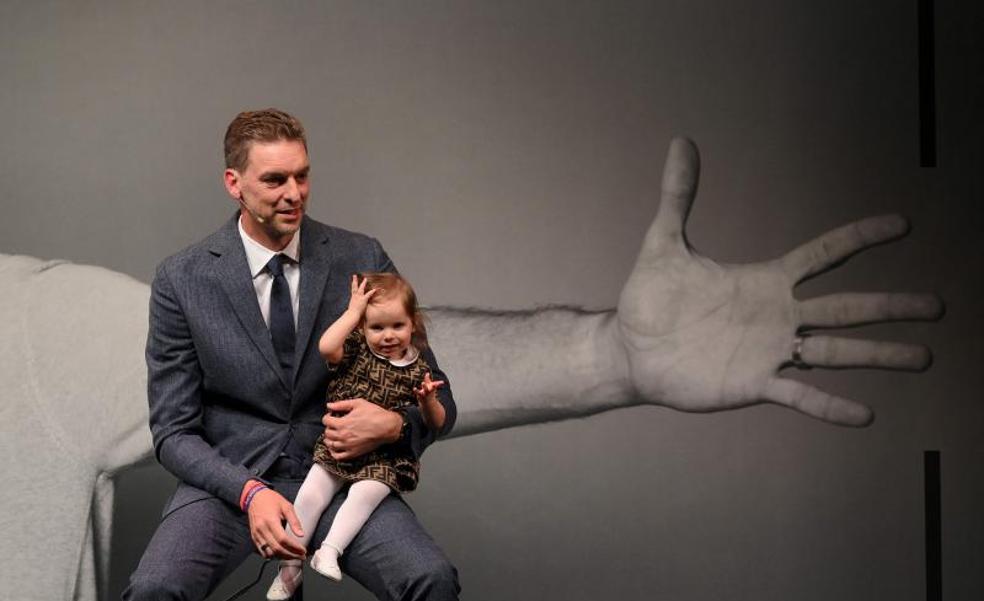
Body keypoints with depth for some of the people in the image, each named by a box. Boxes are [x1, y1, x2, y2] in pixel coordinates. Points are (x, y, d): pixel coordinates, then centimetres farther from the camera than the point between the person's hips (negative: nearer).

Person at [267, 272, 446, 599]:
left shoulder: (418, 371, 0)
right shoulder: (356, 350, -1)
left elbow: (436, 423, 3)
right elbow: (326, 347, -24)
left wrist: (428, 401, -20)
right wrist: (353, 311, -16)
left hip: (385, 457, -1)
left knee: (365, 493, -28)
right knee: (310, 493, -13)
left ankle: (329, 551, -27)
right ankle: (290, 564, -2)